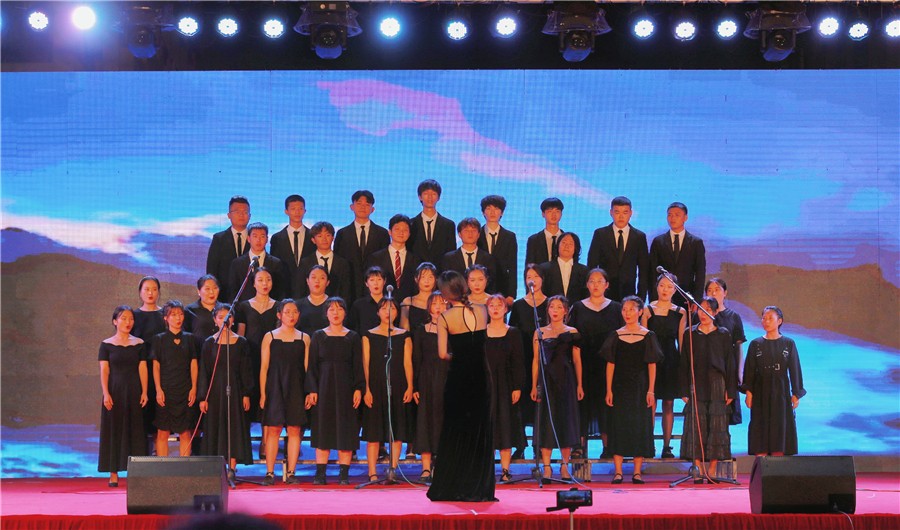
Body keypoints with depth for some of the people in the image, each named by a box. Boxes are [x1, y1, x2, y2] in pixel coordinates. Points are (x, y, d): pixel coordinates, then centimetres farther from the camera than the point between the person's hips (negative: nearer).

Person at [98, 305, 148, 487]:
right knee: (114, 430, 0)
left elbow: (143, 368, 4)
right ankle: (113, 474, 3)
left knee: (135, 430, 0)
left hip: (134, 391, 1)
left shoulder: (139, 344, 6)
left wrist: (144, 392, -5)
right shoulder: (107, 344, 2)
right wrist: (106, 393, -11)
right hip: (115, 390, -1)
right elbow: (104, 370, -2)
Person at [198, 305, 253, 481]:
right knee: (215, 427, 0)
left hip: (235, 389, 0)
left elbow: (246, 370, 4)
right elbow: (204, 371, 2)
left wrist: (246, 394, -3)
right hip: (215, 390, 0)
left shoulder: (240, 342, 4)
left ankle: (232, 467, 0)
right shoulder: (210, 343, 3)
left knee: (234, 426, -2)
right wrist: (202, 397, -4)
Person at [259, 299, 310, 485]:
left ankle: (291, 473, 5)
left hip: (296, 389, 1)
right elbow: (264, 367, 4)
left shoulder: (304, 338, 9)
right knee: (273, 429, -4)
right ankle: (270, 473, 0)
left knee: (294, 430, 0)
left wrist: (309, 392, 0)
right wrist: (262, 393, -3)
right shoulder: (270, 337, 6)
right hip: (275, 388, -1)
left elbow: (307, 367, 8)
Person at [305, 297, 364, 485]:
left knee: (345, 430, -2)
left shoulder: (353, 337, 6)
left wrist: (358, 389, -7)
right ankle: (320, 474, 2)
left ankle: (344, 474, 1)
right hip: (324, 388, 0)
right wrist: (312, 390, -5)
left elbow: (358, 366, 4)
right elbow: (312, 366, 4)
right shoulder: (318, 336, 6)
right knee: (323, 429, -1)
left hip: (345, 388, 0)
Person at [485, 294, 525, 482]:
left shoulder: (513, 333, 4)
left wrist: (517, 387, -7)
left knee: (505, 426, -1)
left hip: (504, 385, -1)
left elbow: (517, 363, 1)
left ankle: (505, 470, 1)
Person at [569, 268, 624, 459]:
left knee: (605, 400, 0)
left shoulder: (616, 308, 7)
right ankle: (581, 445, 0)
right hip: (583, 363, 0)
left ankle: (607, 445, 5)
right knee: (583, 400, -2)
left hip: (607, 363, 0)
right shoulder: (578, 308, 7)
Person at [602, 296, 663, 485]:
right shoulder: (616, 336, 5)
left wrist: (651, 390, -7)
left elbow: (652, 365, 0)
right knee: (619, 426, -1)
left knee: (641, 427, 0)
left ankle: (637, 472, 5)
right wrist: (609, 390, -3)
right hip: (620, 387, 1)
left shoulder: (648, 336, 2)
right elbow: (610, 364, 4)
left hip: (640, 388, -1)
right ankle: (618, 472, 1)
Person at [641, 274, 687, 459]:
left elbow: (681, 340, 9)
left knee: (669, 404, 4)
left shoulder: (680, 312, 7)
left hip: (671, 361, 2)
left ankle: (667, 446, 8)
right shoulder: (647, 310, 1)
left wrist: (682, 363, 4)